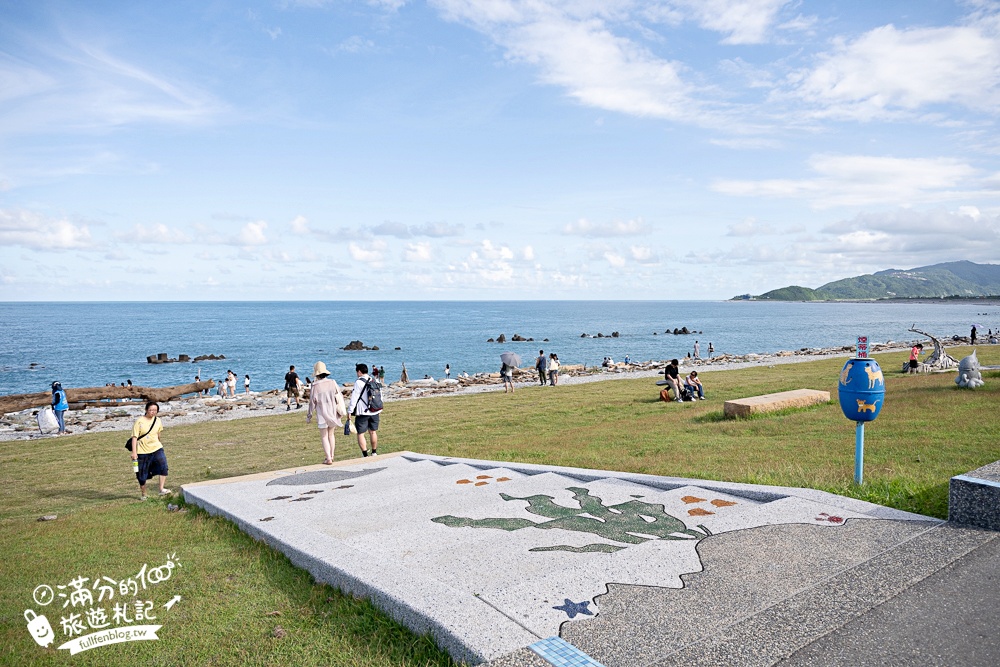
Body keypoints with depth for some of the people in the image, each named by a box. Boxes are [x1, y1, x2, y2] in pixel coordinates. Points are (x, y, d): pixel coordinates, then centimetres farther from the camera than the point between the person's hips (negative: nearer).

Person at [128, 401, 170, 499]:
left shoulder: (157, 420, 3)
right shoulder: (139, 421, -10)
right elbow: (134, 437, -11)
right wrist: (134, 452, -17)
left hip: (156, 448, 3)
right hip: (142, 451, -3)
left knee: (163, 466, -19)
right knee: (142, 475, 6)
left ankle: (162, 489, -17)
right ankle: (143, 494, 25)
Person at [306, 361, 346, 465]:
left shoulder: (315, 386, -14)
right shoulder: (333, 382, -3)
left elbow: (312, 403, -8)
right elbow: (340, 397, 3)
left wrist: (308, 416, 4)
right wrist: (341, 411, 16)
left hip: (322, 415, -4)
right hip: (334, 413, 4)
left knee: (324, 437, 7)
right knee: (331, 435, 20)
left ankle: (328, 459, 2)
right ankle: (331, 456, 26)